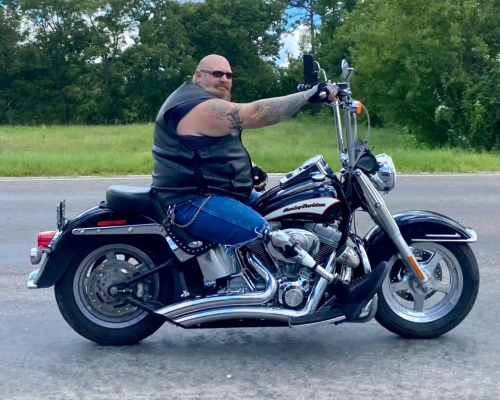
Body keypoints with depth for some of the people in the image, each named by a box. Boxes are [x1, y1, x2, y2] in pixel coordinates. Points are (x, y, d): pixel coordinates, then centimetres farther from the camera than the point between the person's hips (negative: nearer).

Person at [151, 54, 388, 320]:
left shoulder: (209, 103, 17)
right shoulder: (200, 106, -19)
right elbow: (253, 114, -30)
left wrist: (248, 170, 8)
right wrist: (309, 95, -30)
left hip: (215, 191, 12)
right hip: (193, 204, -12)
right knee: (272, 234, -22)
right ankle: (341, 290, -20)